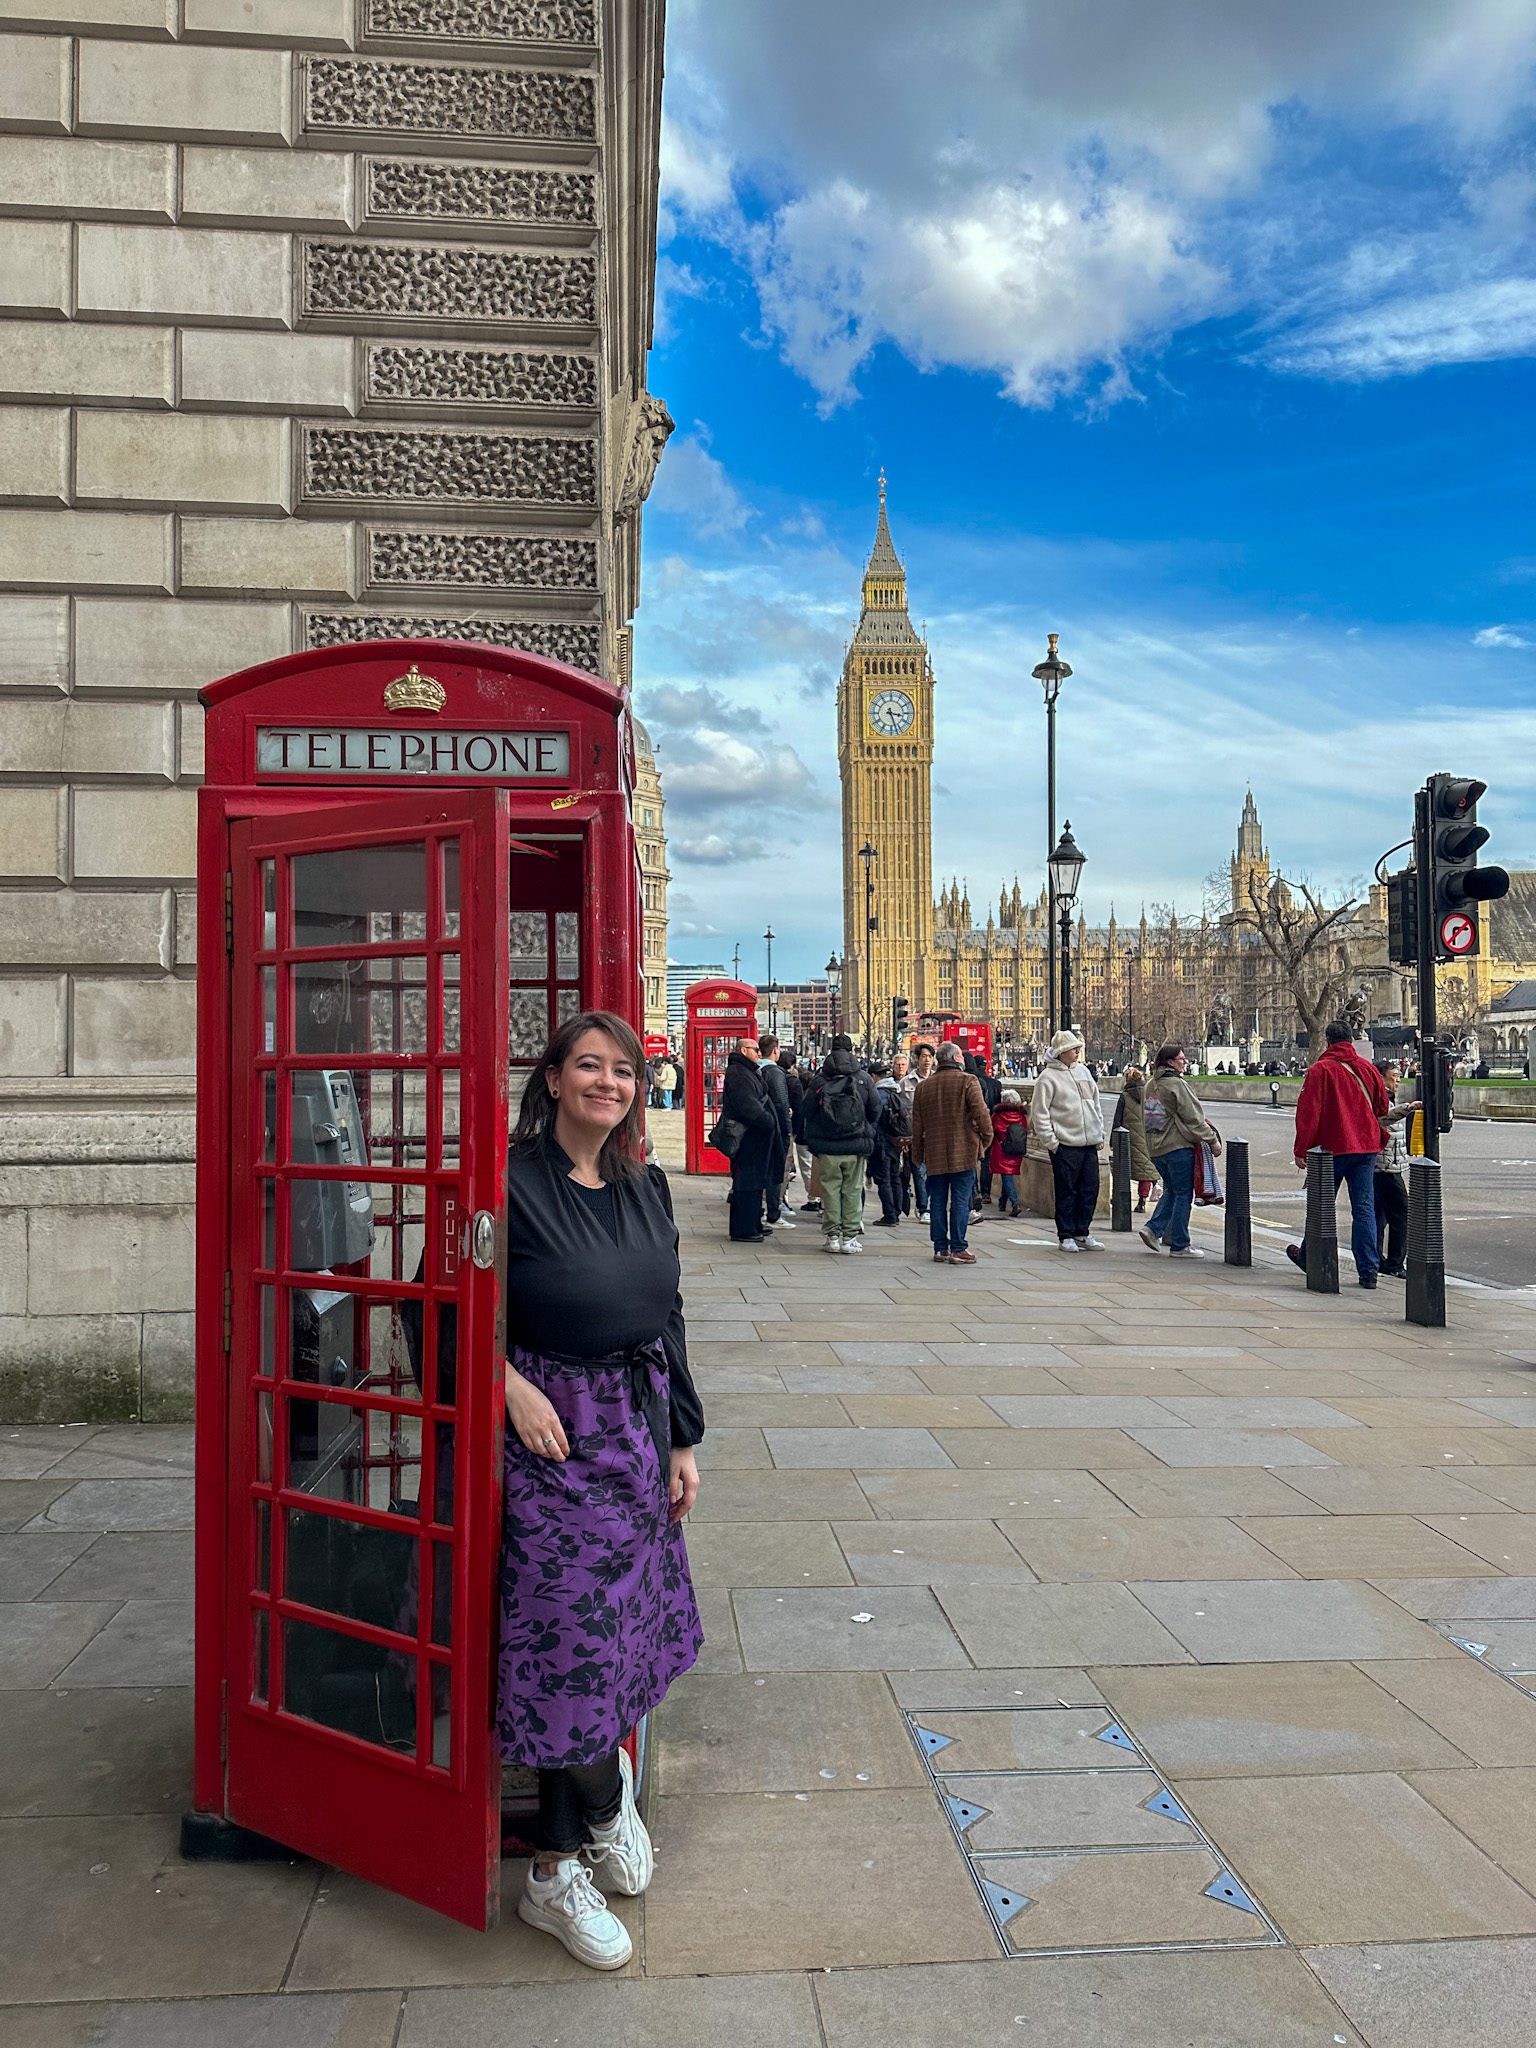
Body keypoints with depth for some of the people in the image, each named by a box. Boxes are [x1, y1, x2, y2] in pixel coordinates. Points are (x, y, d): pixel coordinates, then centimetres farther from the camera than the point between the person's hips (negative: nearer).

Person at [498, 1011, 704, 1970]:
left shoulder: (645, 1188, 7)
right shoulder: (512, 1181, -12)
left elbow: (668, 1317, 11)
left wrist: (683, 1440, 10)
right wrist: (514, 1388, -18)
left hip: (637, 1431, 6)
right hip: (553, 1432, -6)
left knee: (609, 1633, 12)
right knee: (574, 1636, -1)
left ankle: (557, 1871, 29)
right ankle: (608, 1803, 27)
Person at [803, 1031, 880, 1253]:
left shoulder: (820, 1080, -2)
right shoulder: (864, 1079, -1)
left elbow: (808, 1112, 3)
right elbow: (876, 1111, 5)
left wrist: (814, 1142, 15)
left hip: (828, 1147, 0)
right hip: (856, 1147, 0)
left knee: (830, 1189, 7)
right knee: (853, 1191, 6)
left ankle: (832, 1236, 8)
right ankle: (850, 1236, 6)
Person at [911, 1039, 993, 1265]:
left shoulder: (924, 1086, 9)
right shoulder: (968, 1081, -6)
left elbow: (917, 1125, 12)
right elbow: (981, 1113, -13)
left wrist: (918, 1154, 18)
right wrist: (986, 1138, 2)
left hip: (934, 1155, 4)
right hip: (963, 1153, -4)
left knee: (937, 1201, 9)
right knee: (960, 1201, -1)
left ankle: (940, 1248, 12)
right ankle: (958, 1249, -1)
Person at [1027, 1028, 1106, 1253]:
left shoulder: (1083, 1071, 14)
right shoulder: (1048, 1077, -7)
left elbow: (1095, 1104, 20)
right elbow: (1039, 1112, -9)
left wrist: (1100, 1133, 14)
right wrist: (1050, 1141, -12)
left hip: (1090, 1143, 7)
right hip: (1065, 1144, -6)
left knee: (1090, 1189, 7)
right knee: (1066, 1192, -1)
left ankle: (1082, 1233, 18)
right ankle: (1066, 1237, 8)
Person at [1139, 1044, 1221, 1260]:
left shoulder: (1150, 1086, 12)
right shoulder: (1177, 1084, -14)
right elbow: (1193, 1118, -14)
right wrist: (1212, 1139, -5)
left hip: (1155, 1148, 8)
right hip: (1178, 1146, -8)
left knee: (1172, 1191, 20)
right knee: (1183, 1195, 0)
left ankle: (1153, 1228, 6)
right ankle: (1179, 1246, 3)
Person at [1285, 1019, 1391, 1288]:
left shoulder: (1320, 1070, -10)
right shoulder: (1367, 1068, 5)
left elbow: (1308, 1112, -12)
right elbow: (1383, 1108, 16)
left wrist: (1301, 1150, -6)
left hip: (1333, 1147, -3)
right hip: (1367, 1146, 3)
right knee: (1364, 1208, 3)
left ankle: (1309, 1258, 26)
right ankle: (1368, 1270, -1)